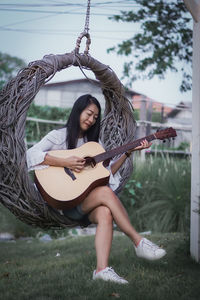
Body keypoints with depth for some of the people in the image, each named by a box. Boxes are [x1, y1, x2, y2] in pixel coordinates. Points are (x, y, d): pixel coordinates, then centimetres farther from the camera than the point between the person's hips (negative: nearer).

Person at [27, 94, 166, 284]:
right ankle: (139, 243, -26)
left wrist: (128, 152, 8)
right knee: (106, 192, -30)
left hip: (88, 201, 5)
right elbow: (32, 154, -14)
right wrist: (65, 163, -22)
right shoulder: (58, 136, 3)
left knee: (105, 213, -31)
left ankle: (102, 269, -44)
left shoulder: (92, 142, 21)